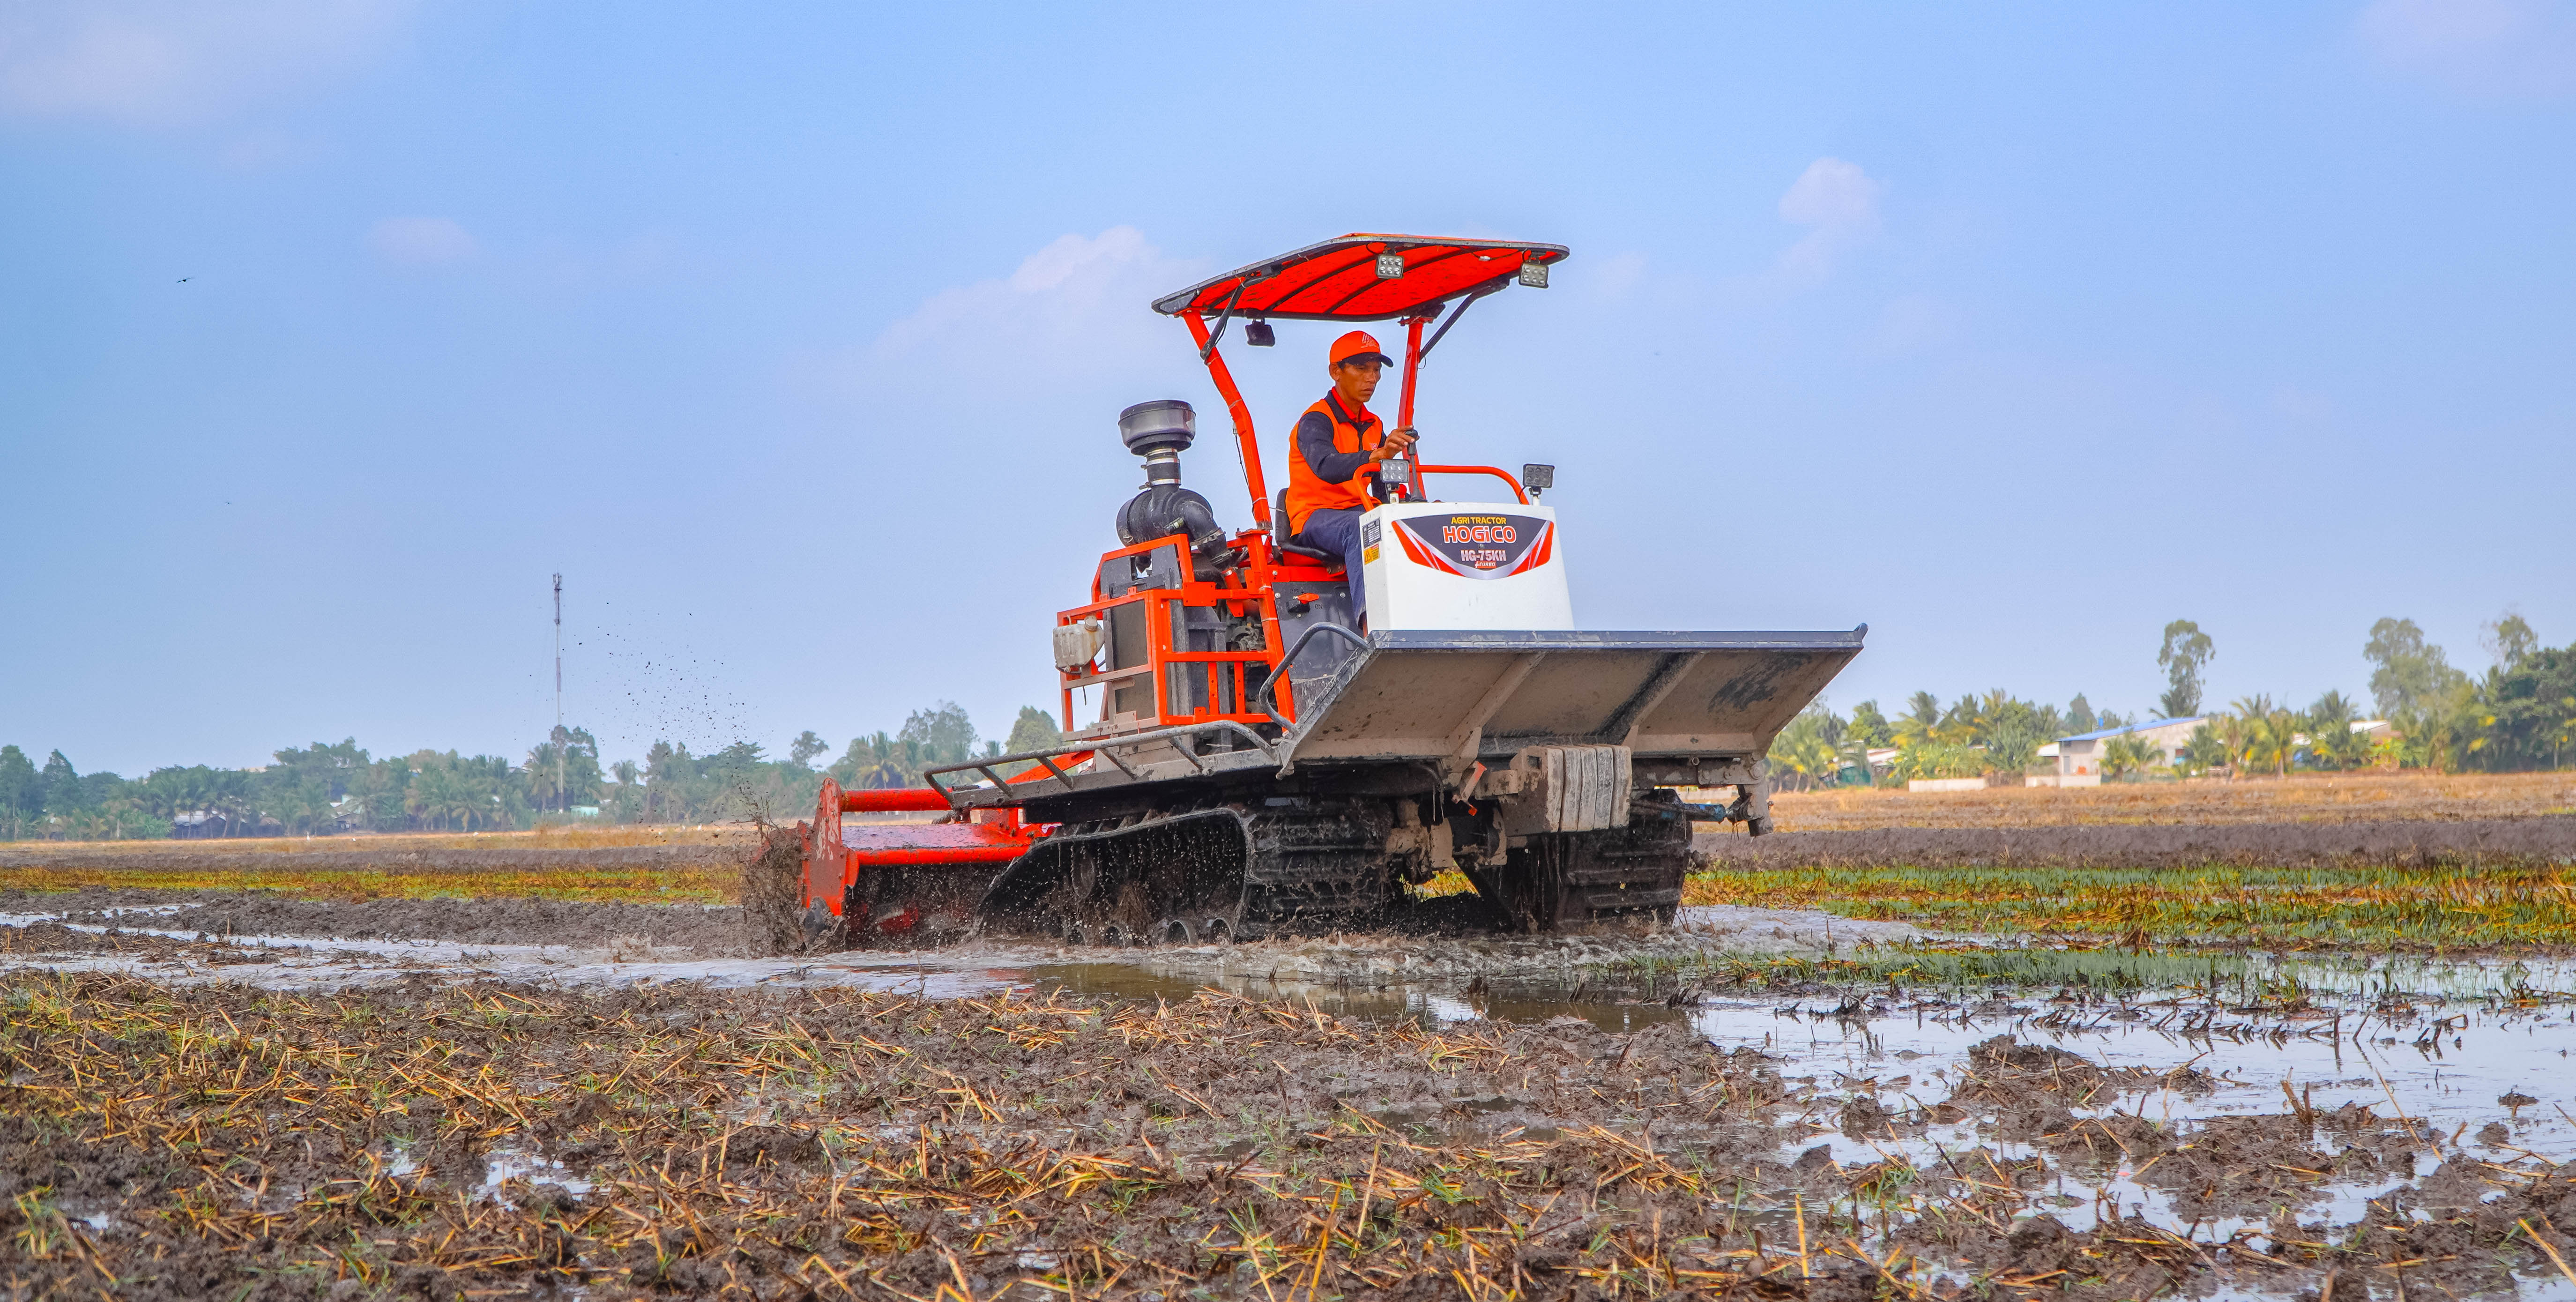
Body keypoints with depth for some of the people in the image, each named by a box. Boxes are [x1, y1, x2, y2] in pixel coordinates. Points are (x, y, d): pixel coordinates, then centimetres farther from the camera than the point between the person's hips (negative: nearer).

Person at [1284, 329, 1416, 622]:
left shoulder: (1374, 426, 17)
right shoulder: (1316, 421, -8)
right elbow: (1326, 467, -30)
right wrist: (1377, 455, -48)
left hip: (1360, 510, 7)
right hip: (1315, 516, -7)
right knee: (1360, 527, -39)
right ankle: (1370, 620, -55)